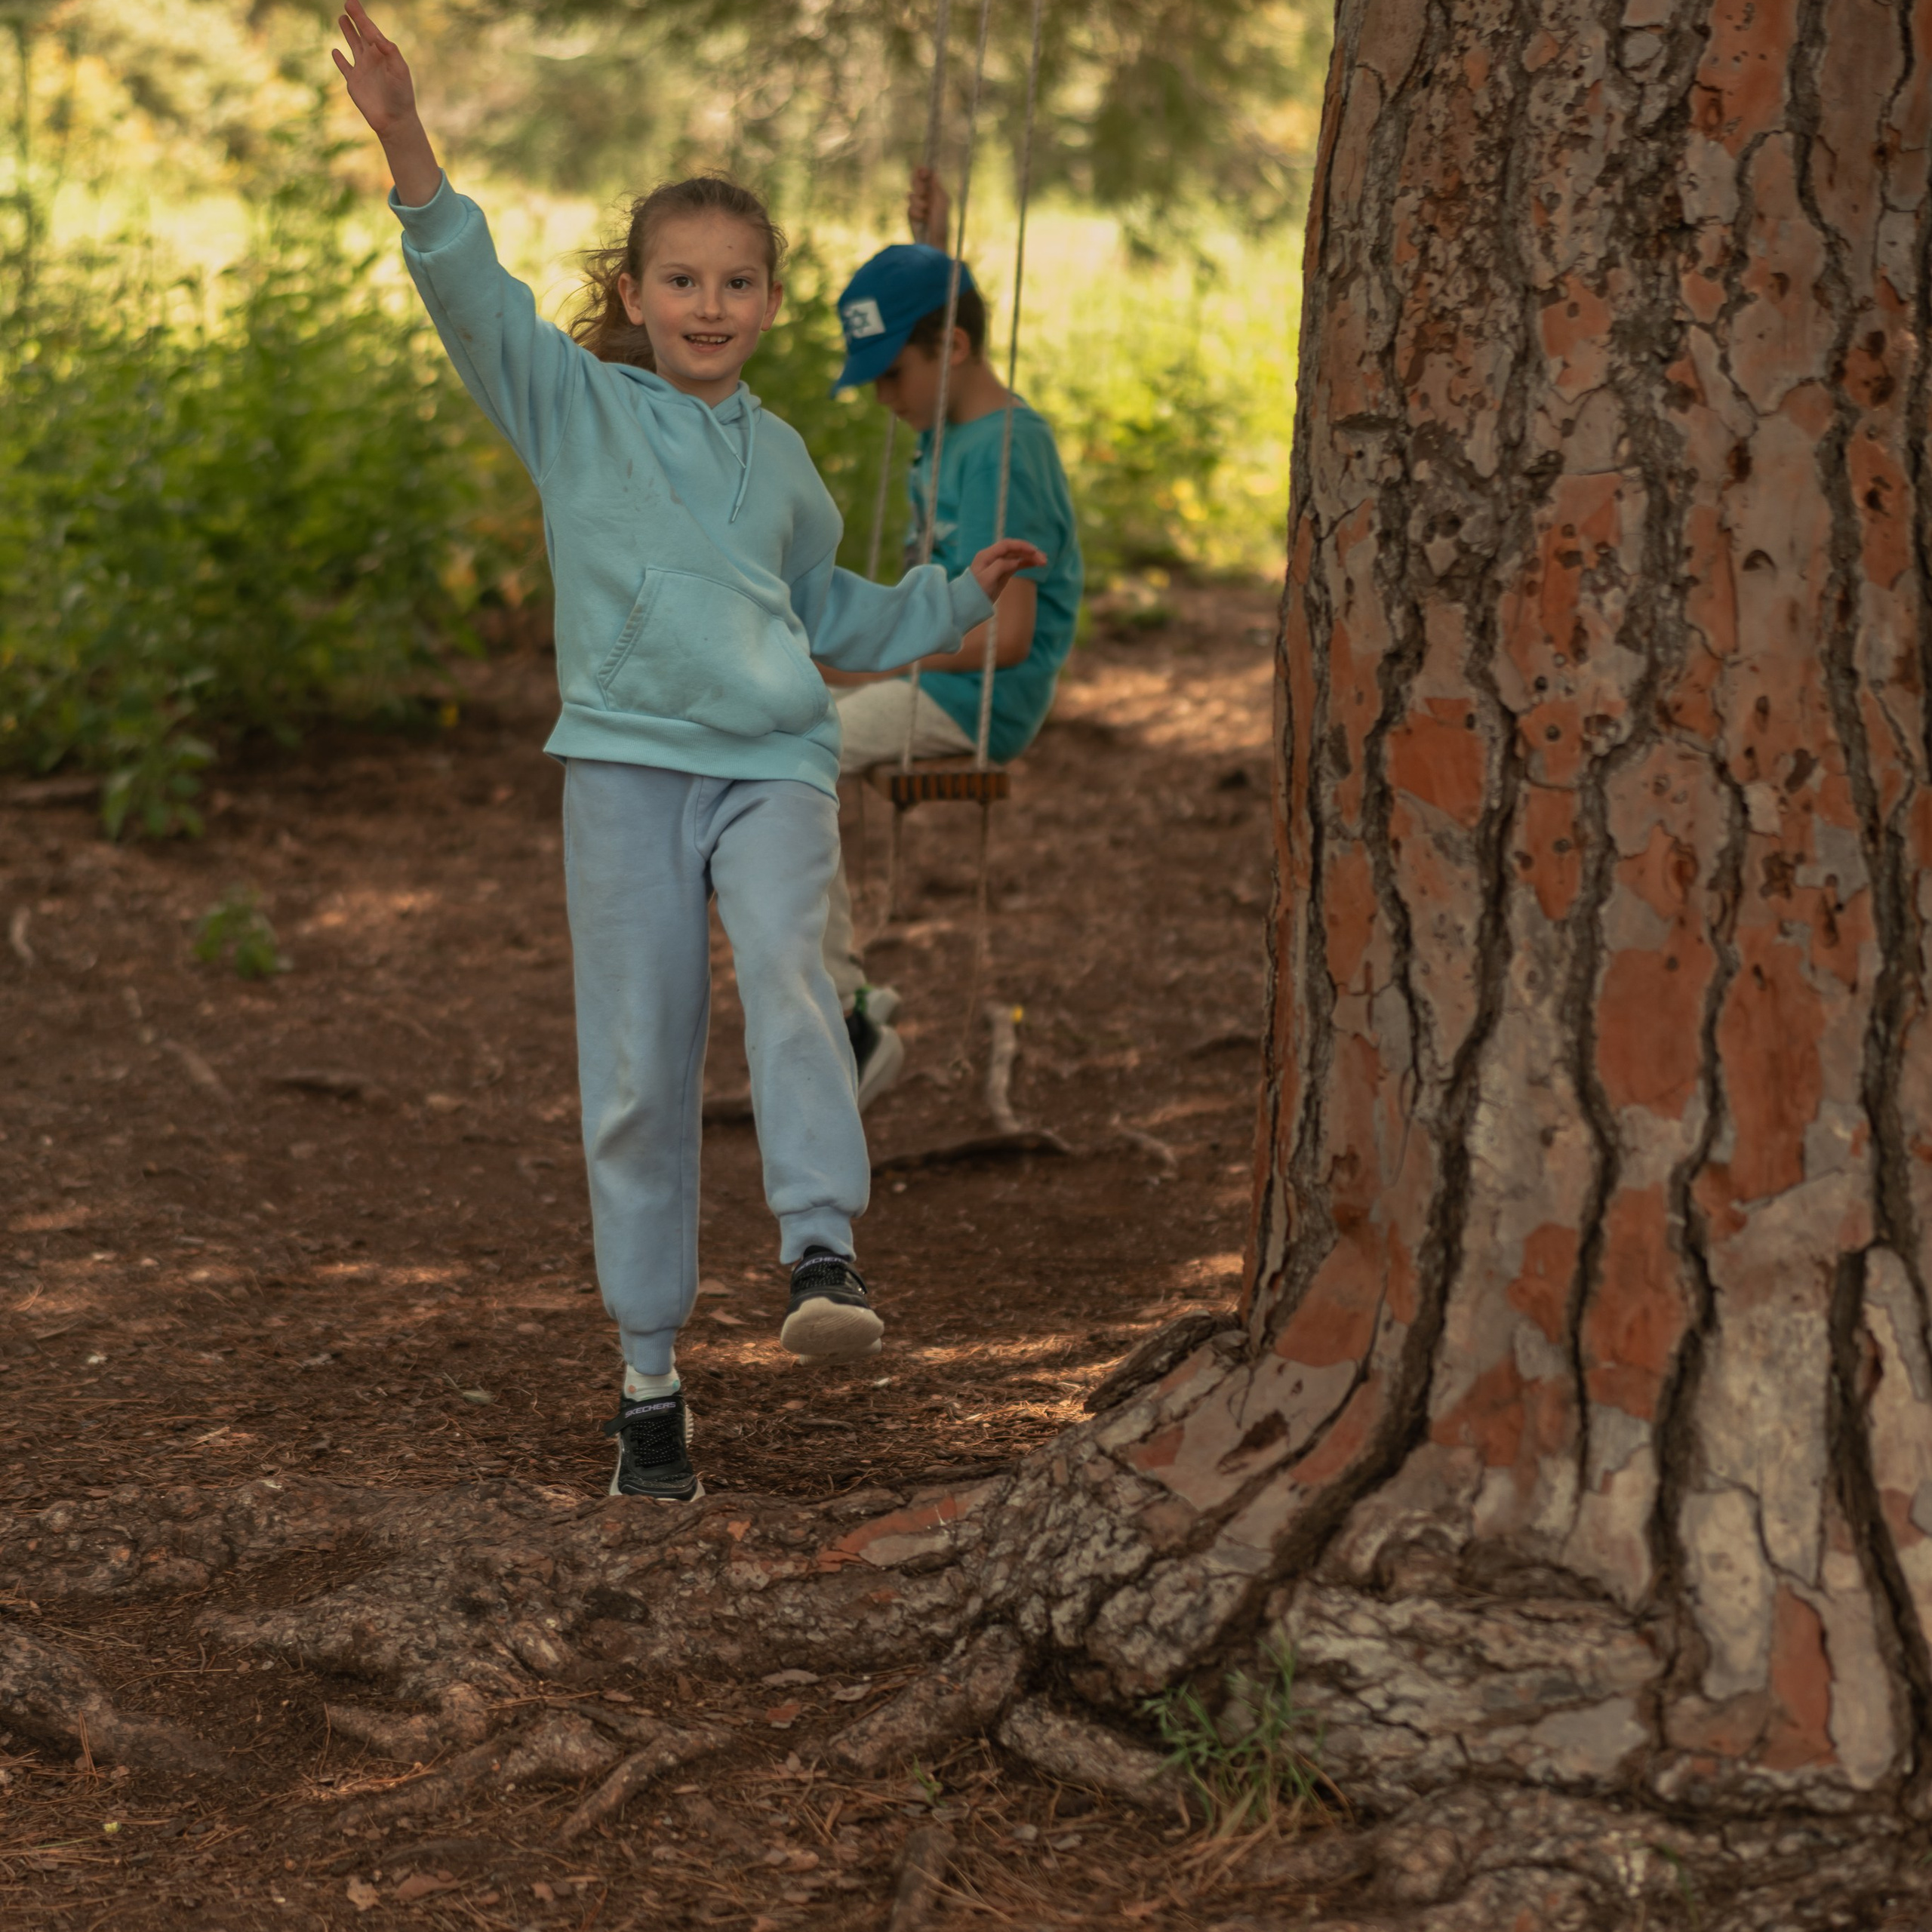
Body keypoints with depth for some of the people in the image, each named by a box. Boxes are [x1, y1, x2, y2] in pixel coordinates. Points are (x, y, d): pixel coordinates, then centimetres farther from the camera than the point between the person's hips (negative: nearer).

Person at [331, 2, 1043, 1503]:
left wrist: (961, 598, 24)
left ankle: (825, 1256, -37)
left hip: (776, 766, 2)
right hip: (627, 762, -2)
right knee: (638, 1072, -2)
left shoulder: (781, 459, 18)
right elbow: (472, 290, -11)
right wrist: (406, 141, -25)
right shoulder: (574, 405, 6)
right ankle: (651, 1379, 6)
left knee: (786, 961, -29)